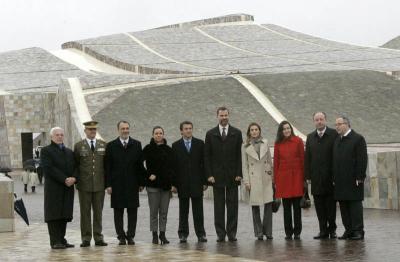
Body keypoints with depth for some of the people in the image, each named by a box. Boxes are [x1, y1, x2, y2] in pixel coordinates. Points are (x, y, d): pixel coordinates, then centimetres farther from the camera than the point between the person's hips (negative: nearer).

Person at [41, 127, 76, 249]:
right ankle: (55, 242, -6)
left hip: (68, 188, 6)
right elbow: (49, 168, -11)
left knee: (64, 215, 4)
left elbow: (75, 167, 14)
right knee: (54, 214, -6)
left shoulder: (69, 152, 21)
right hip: (53, 188, -6)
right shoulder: (46, 151, 1)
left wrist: (73, 178, -8)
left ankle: (61, 239, 9)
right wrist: (64, 179, -17)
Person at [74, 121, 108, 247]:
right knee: (85, 212, 2)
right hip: (84, 185, -1)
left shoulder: (103, 145, 8)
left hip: (99, 184, 1)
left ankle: (98, 238, 9)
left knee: (98, 212, 4)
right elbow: (75, 165, 5)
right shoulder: (78, 146, 4)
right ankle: (86, 238, 6)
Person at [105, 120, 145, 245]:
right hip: (117, 184, -1)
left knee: (132, 211, 1)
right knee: (118, 211, 3)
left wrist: (141, 182, 2)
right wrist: (108, 184, -6)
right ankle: (121, 236, 9)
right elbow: (107, 167, 1)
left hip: (132, 184, 1)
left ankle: (130, 236, 7)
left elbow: (140, 165, 7)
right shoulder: (111, 146, 3)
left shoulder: (136, 145, 7)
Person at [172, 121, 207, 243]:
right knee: (183, 211, 5)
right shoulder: (176, 146, 4)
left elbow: (204, 163, 4)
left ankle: (200, 234, 5)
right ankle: (183, 234, 11)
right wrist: (174, 183, -3)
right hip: (182, 183, 0)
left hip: (197, 182, 0)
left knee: (198, 210, 1)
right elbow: (173, 165, 2)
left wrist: (205, 181, -1)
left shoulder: (199, 143, 6)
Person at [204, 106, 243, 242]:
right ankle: (220, 233, 7)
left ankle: (232, 233, 5)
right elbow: (206, 156, 4)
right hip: (217, 176, 0)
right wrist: (209, 174, -4)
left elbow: (239, 155, 4)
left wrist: (239, 174, -4)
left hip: (232, 176, 0)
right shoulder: (210, 134, 6)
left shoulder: (237, 133, 6)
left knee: (232, 205, 1)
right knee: (218, 206, 3)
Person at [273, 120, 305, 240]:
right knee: (286, 206, 4)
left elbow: (302, 159, 2)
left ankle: (297, 232, 8)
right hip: (283, 177, 1)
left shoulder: (298, 141, 2)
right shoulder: (278, 144, 7)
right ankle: (288, 232, 9)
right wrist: (276, 179, 3)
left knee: (297, 205, 1)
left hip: (296, 176, -1)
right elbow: (276, 162, 8)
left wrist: (303, 177, -3)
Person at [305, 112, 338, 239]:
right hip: (316, 177, 4)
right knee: (319, 204, 4)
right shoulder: (310, 137, 12)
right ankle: (323, 230, 10)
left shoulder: (334, 134, -1)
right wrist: (308, 175, 3)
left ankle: (332, 229, 11)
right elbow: (307, 157, 11)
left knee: (331, 204, 1)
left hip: (330, 176, -3)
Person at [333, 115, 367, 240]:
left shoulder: (358, 138, -4)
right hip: (340, 181, 7)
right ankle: (348, 230, 10)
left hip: (353, 179, -7)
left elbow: (362, 159, -10)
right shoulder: (337, 140, 17)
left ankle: (358, 231, -2)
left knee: (355, 205, -4)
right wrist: (334, 178, 11)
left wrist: (359, 177, -16)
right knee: (344, 206, 6)